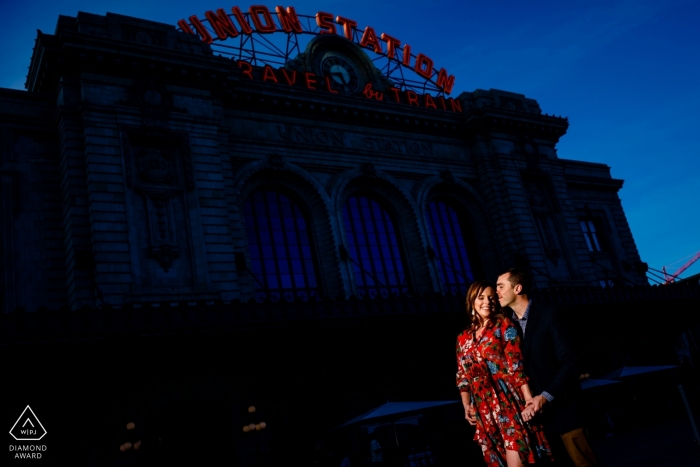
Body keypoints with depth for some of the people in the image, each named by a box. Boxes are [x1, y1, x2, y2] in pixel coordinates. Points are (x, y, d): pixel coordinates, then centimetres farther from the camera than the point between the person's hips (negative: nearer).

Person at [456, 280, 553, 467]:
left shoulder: (504, 325, 1)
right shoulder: (463, 338, 13)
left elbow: (516, 364, -7)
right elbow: (463, 376, 16)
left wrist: (528, 397, -15)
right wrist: (466, 406, 5)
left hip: (508, 401, -4)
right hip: (484, 410, 5)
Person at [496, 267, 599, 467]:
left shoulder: (549, 315, -8)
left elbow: (570, 363, -12)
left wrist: (546, 397, -19)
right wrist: (525, 404, -6)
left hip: (561, 407, -5)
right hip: (532, 411, 5)